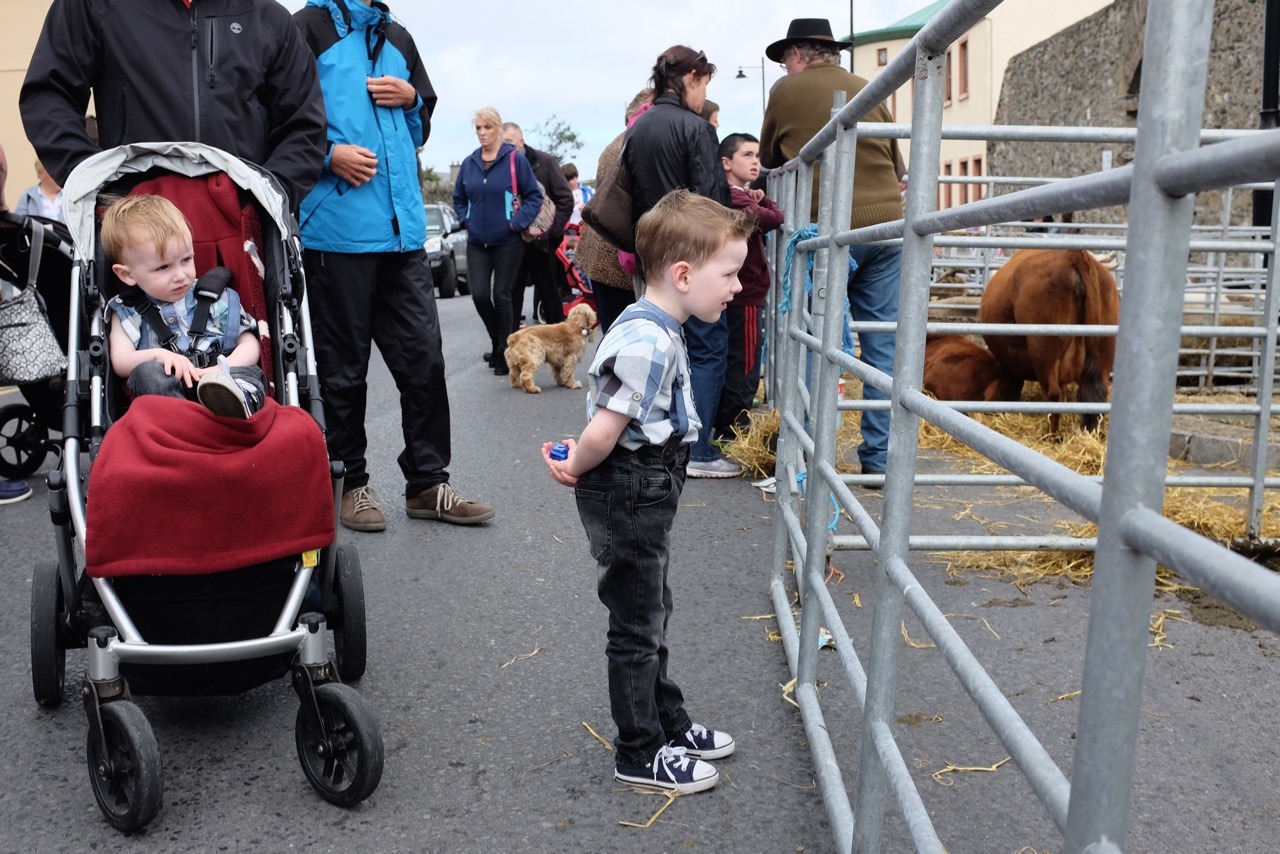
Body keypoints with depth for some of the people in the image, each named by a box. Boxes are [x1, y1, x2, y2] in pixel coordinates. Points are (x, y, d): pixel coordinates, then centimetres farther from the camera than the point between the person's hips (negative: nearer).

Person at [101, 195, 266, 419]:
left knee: (250, 373, -31)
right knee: (146, 372, -30)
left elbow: (250, 344, 10)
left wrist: (224, 368, -11)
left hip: (218, 384, 0)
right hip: (163, 392, 0)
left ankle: (232, 401, -66)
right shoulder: (127, 312, 16)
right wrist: (157, 354, -15)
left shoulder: (216, 299, 16)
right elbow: (120, 362, 6)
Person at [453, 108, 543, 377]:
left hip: (508, 241, -3)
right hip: (477, 242, 4)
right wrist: (466, 220, 3)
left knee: (502, 295, -2)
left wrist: (518, 222, -13)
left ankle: (504, 352, 11)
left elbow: (534, 196, -5)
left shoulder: (515, 159, -6)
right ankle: (497, 341, 21)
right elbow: (459, 198, 18)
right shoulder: (469, 163, 6)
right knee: (479, 294, -4)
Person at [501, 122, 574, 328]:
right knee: (511, 296, 3)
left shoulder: (544, 162, 0)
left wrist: (552, 231, -9)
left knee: (549, 293, 10)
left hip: (540, 242, -1)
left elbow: (566, 199, -2)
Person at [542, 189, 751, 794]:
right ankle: (641, 753, 21)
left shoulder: (652, 329, 7)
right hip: (629, 496, -10)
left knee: (651, 614, 22)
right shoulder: (650, 343, -27)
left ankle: (668, 724, 39)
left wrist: (580, 461, 3)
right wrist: (576, 469, -8)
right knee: (638, 626, 4)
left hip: (643, 494, 10)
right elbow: (604, 432, -25)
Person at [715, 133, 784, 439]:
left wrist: (760, 199, -1)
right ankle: (734, 429, 1)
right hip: (745, 294, -11)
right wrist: (762, 205, -4)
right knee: (745, 368, -4)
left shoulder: (739, 195, 17)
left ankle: (723, 425, 26)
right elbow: (774, 219, -23)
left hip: (736, 295, 11)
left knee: (732, 365, 17)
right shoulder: (734, 197, -17)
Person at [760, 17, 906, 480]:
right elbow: (897, 164, 18)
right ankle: (880, 454, 9)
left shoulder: (786, 91, 5)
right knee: (883, 345, 6)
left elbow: (768, 162, 17)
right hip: (886, 223, 3)